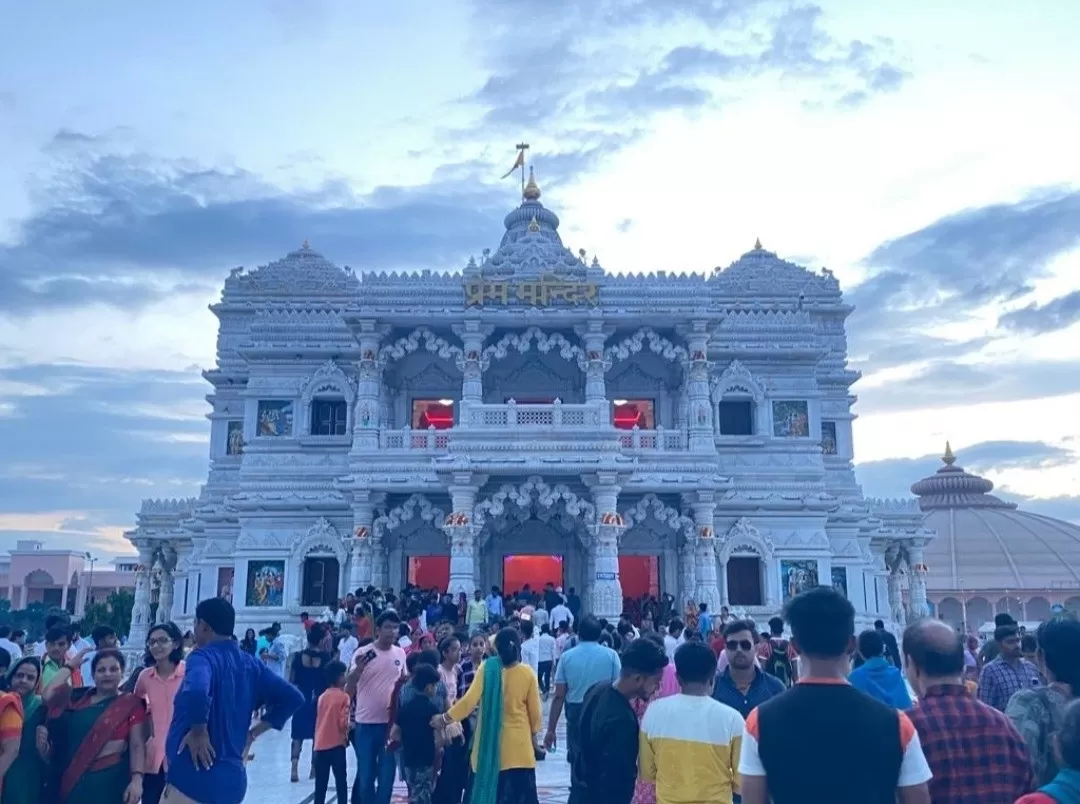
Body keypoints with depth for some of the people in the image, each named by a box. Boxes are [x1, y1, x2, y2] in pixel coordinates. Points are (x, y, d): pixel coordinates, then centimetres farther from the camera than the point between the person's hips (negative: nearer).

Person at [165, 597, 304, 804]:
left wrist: (199, 732, -20)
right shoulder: (250, 664, 9)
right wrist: (252, 733, 10)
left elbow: (196, 692, -34)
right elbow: (292, 698, 9)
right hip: (233, 779, 7)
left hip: (192, 779, -7)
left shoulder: (202, 657, -11)